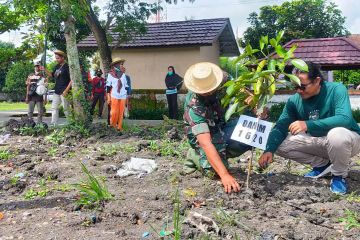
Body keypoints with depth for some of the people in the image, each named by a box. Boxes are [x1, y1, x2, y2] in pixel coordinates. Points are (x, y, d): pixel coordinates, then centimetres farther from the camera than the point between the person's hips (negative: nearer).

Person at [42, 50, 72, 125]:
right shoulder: (57, 66, 13)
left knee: (66, 109, -2)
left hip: (64, 92, -8)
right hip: (57, 91, 8)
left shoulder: (67, 67, -10)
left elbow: (72, 79, -15)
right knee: (54, 107, 8)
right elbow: (52, 75, 24)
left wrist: (66, 90, -19)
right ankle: (53, 124, 12)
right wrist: (45, 70, 7)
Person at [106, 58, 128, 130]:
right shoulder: (110, 74, 1)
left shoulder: (123, 75, 11)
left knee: (121, 112, 4)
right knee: (114, 112, -5)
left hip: (123, 96, 3)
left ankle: (119, 126, 14)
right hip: (114, 96, -3)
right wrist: (108, 97, -3)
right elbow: (108, 86, 1)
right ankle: (113, 123, 18)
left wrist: (126, 96, 13)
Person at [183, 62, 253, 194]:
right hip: (203, 135, -6)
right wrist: (224, 175, -52)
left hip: (222, 128, 6)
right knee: (216, 168, -29)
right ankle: (196, 155, 4)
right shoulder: (193, 107, -37)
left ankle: (222, 153, 0)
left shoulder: (221, 80, -21)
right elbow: (206, 143, -44)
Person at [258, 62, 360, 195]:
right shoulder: (294, 100, -12)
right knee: (280, 144, -11)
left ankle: (339, 175, -11)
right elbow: (280, 127, -14)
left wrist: (308, 125, -46)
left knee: (337, 134, -40)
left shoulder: (336, 90, -23)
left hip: (348, 139, -5)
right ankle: (323, 164, 6)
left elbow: (345, 119, -37)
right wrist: (269, 150, -31)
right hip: (318, 142, 5)